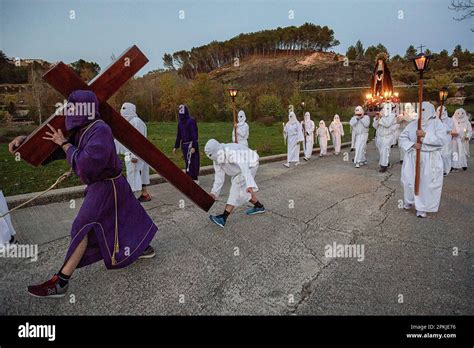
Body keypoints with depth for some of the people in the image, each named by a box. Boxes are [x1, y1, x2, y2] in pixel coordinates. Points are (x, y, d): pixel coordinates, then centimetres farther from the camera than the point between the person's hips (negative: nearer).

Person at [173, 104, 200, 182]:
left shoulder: (191, 121, -11)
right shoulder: (180, 122, 12)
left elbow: (194, 134, -16)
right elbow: (178, 135, 17)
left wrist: (194, 147, -21)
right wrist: (176, 146, 16)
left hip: (191, 144, -8)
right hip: (184, 144, 8)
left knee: (189, 162, -10)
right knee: (188, 162, 10)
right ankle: (195, 179, 20)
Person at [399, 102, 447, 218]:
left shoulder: (437, 123, -2)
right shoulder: (412, 124, 6)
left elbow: (442, 139, -13)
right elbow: (402, 137, 1)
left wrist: (425, 135, -20)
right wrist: (412, 144, -15)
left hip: (429, 159, -2)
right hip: (412, 157, 3)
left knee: (426, 183, 0)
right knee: (409, 181, 5)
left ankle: (422, 208, 12)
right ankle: (408, 202, 29)